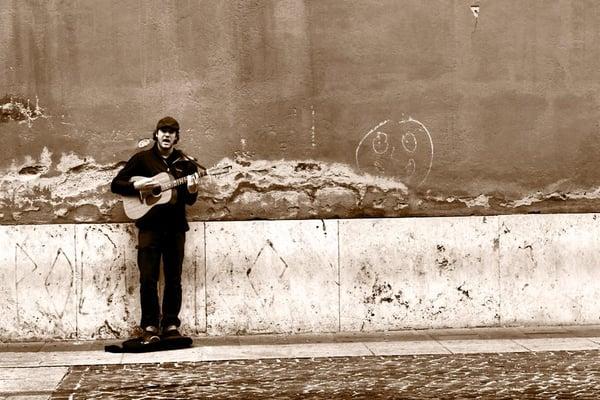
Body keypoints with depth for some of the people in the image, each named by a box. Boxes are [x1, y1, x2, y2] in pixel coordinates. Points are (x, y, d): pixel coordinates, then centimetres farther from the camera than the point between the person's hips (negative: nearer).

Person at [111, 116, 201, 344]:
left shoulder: (185, 163, 8)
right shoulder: (142, 159, 4)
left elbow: (190, 200, 7)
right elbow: (116, 185, 4)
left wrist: (192, 191, -16)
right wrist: (138, 186, -12)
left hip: (175, 226, 2)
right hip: (149, 225, -2)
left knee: (174, 278, 4)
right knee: (148, 278, -5)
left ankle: (170, 325, 11)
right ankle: (150, 326, 2)